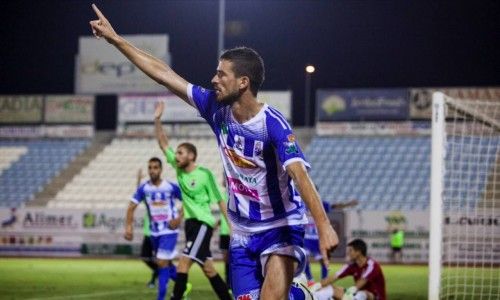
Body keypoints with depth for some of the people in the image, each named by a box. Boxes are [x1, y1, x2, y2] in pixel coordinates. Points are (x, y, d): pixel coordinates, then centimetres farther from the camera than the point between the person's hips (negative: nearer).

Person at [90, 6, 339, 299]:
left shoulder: (273, 124, -20)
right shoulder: (217, 108, -3)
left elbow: (300, 175, -32)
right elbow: (165, 74, 4)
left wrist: (324, 226, -44)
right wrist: (116, 39, 8)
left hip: (280, 229, -6)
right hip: (242, 233, 6)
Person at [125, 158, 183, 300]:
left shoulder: (171, 187, -11)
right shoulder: (143, 189, -4)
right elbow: (131, 207, -3)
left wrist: (179, 218, -13)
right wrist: (128, 227, -15)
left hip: (169, 231, -4)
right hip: (154, 232, 4)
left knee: (162, 263, -14)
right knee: (165, 263, 16)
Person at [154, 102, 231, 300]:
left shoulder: (205, 174, -11)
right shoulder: (179, 169, 5)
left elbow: (220, 200, -7)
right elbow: (163, 144, 6)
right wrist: (157, 119, -5)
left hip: (203, 222, -7)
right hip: (191, 222, 7)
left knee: (184, 263, -16)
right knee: (207, 267, 11)